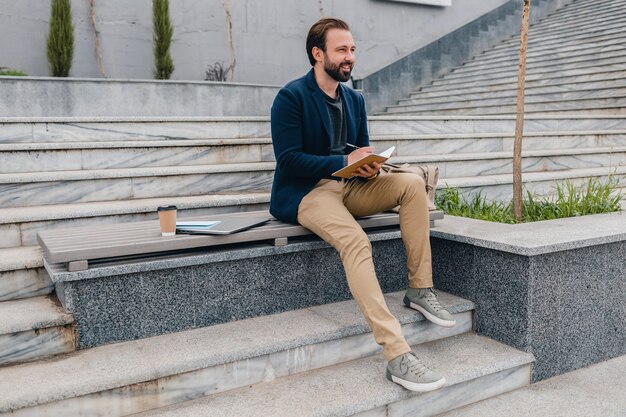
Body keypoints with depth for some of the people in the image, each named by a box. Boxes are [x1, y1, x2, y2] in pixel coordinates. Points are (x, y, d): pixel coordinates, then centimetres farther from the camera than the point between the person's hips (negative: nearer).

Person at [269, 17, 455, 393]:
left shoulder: (355, 99, 15)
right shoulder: (291, 97, -7)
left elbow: (361, 153, 16)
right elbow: (287, 160, -15)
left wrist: (370, 166, -9)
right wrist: (345, 161, -21)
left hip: (348, 186, 7)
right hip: (305, 192, -7)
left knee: (412, 183, -15)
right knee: (356, 241, -34)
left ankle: (421, 290, -9)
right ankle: (397, 355, -36)